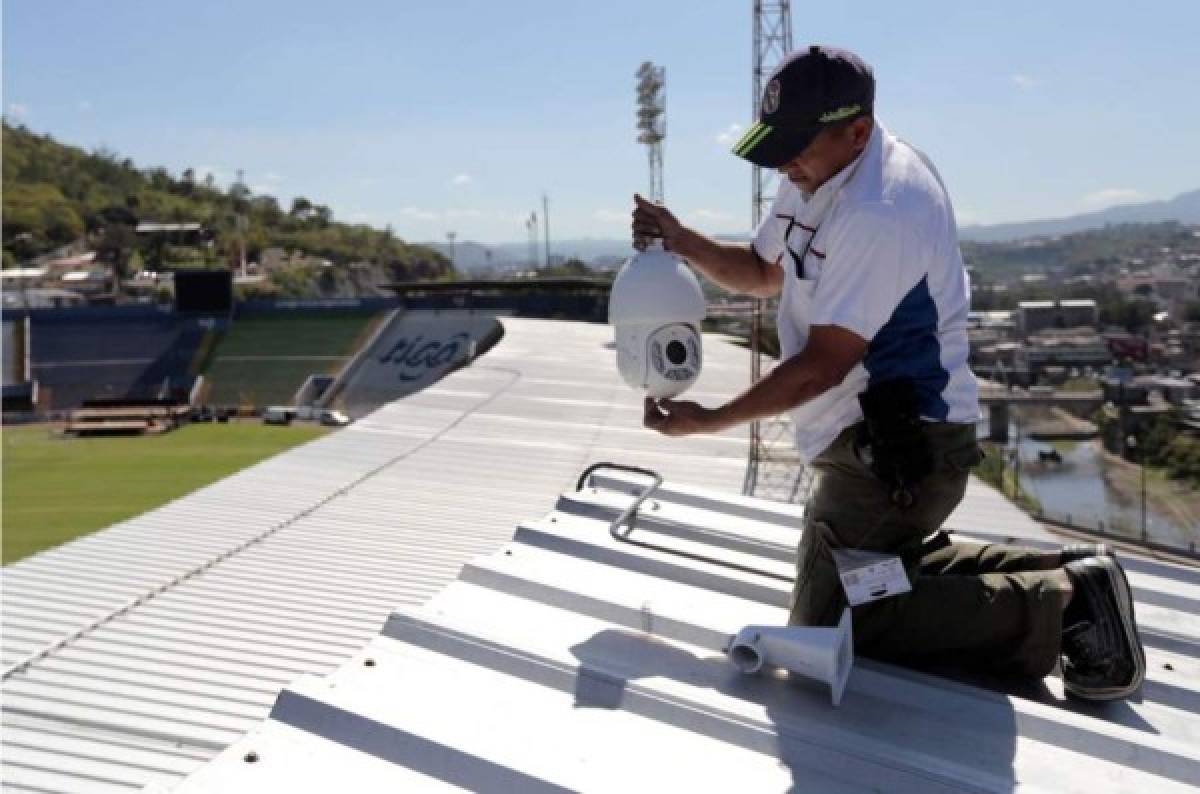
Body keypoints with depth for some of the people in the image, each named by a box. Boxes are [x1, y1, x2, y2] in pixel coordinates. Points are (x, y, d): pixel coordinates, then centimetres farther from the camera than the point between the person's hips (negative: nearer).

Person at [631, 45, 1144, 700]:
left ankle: (1058, 605, -7)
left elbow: (823, 365, -23)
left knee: (824, 624, -7)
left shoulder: (880, 213, -26)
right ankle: (1063, 575, 19)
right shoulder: (815, 176, 5)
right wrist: (685, 243, 0)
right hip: (884, 440, 10)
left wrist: (709, 420, -16)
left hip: (901, 450, -10)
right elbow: (764, 273, 18)